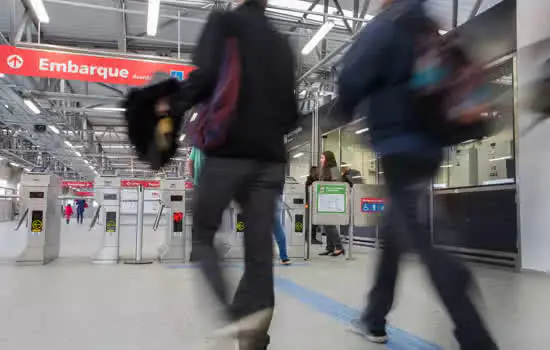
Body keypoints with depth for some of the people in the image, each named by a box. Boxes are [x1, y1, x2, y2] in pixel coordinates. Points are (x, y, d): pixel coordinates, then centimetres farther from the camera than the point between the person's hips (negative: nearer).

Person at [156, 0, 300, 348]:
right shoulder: (282, 43, 19)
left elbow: (207, 76, -12)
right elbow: (292, 113, 16)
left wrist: (173, 103, 3)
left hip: (229, 149, -5)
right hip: (271, 157, 5)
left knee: (201, 234, 7)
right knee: (260, 249, 3)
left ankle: (238, 311, -10)